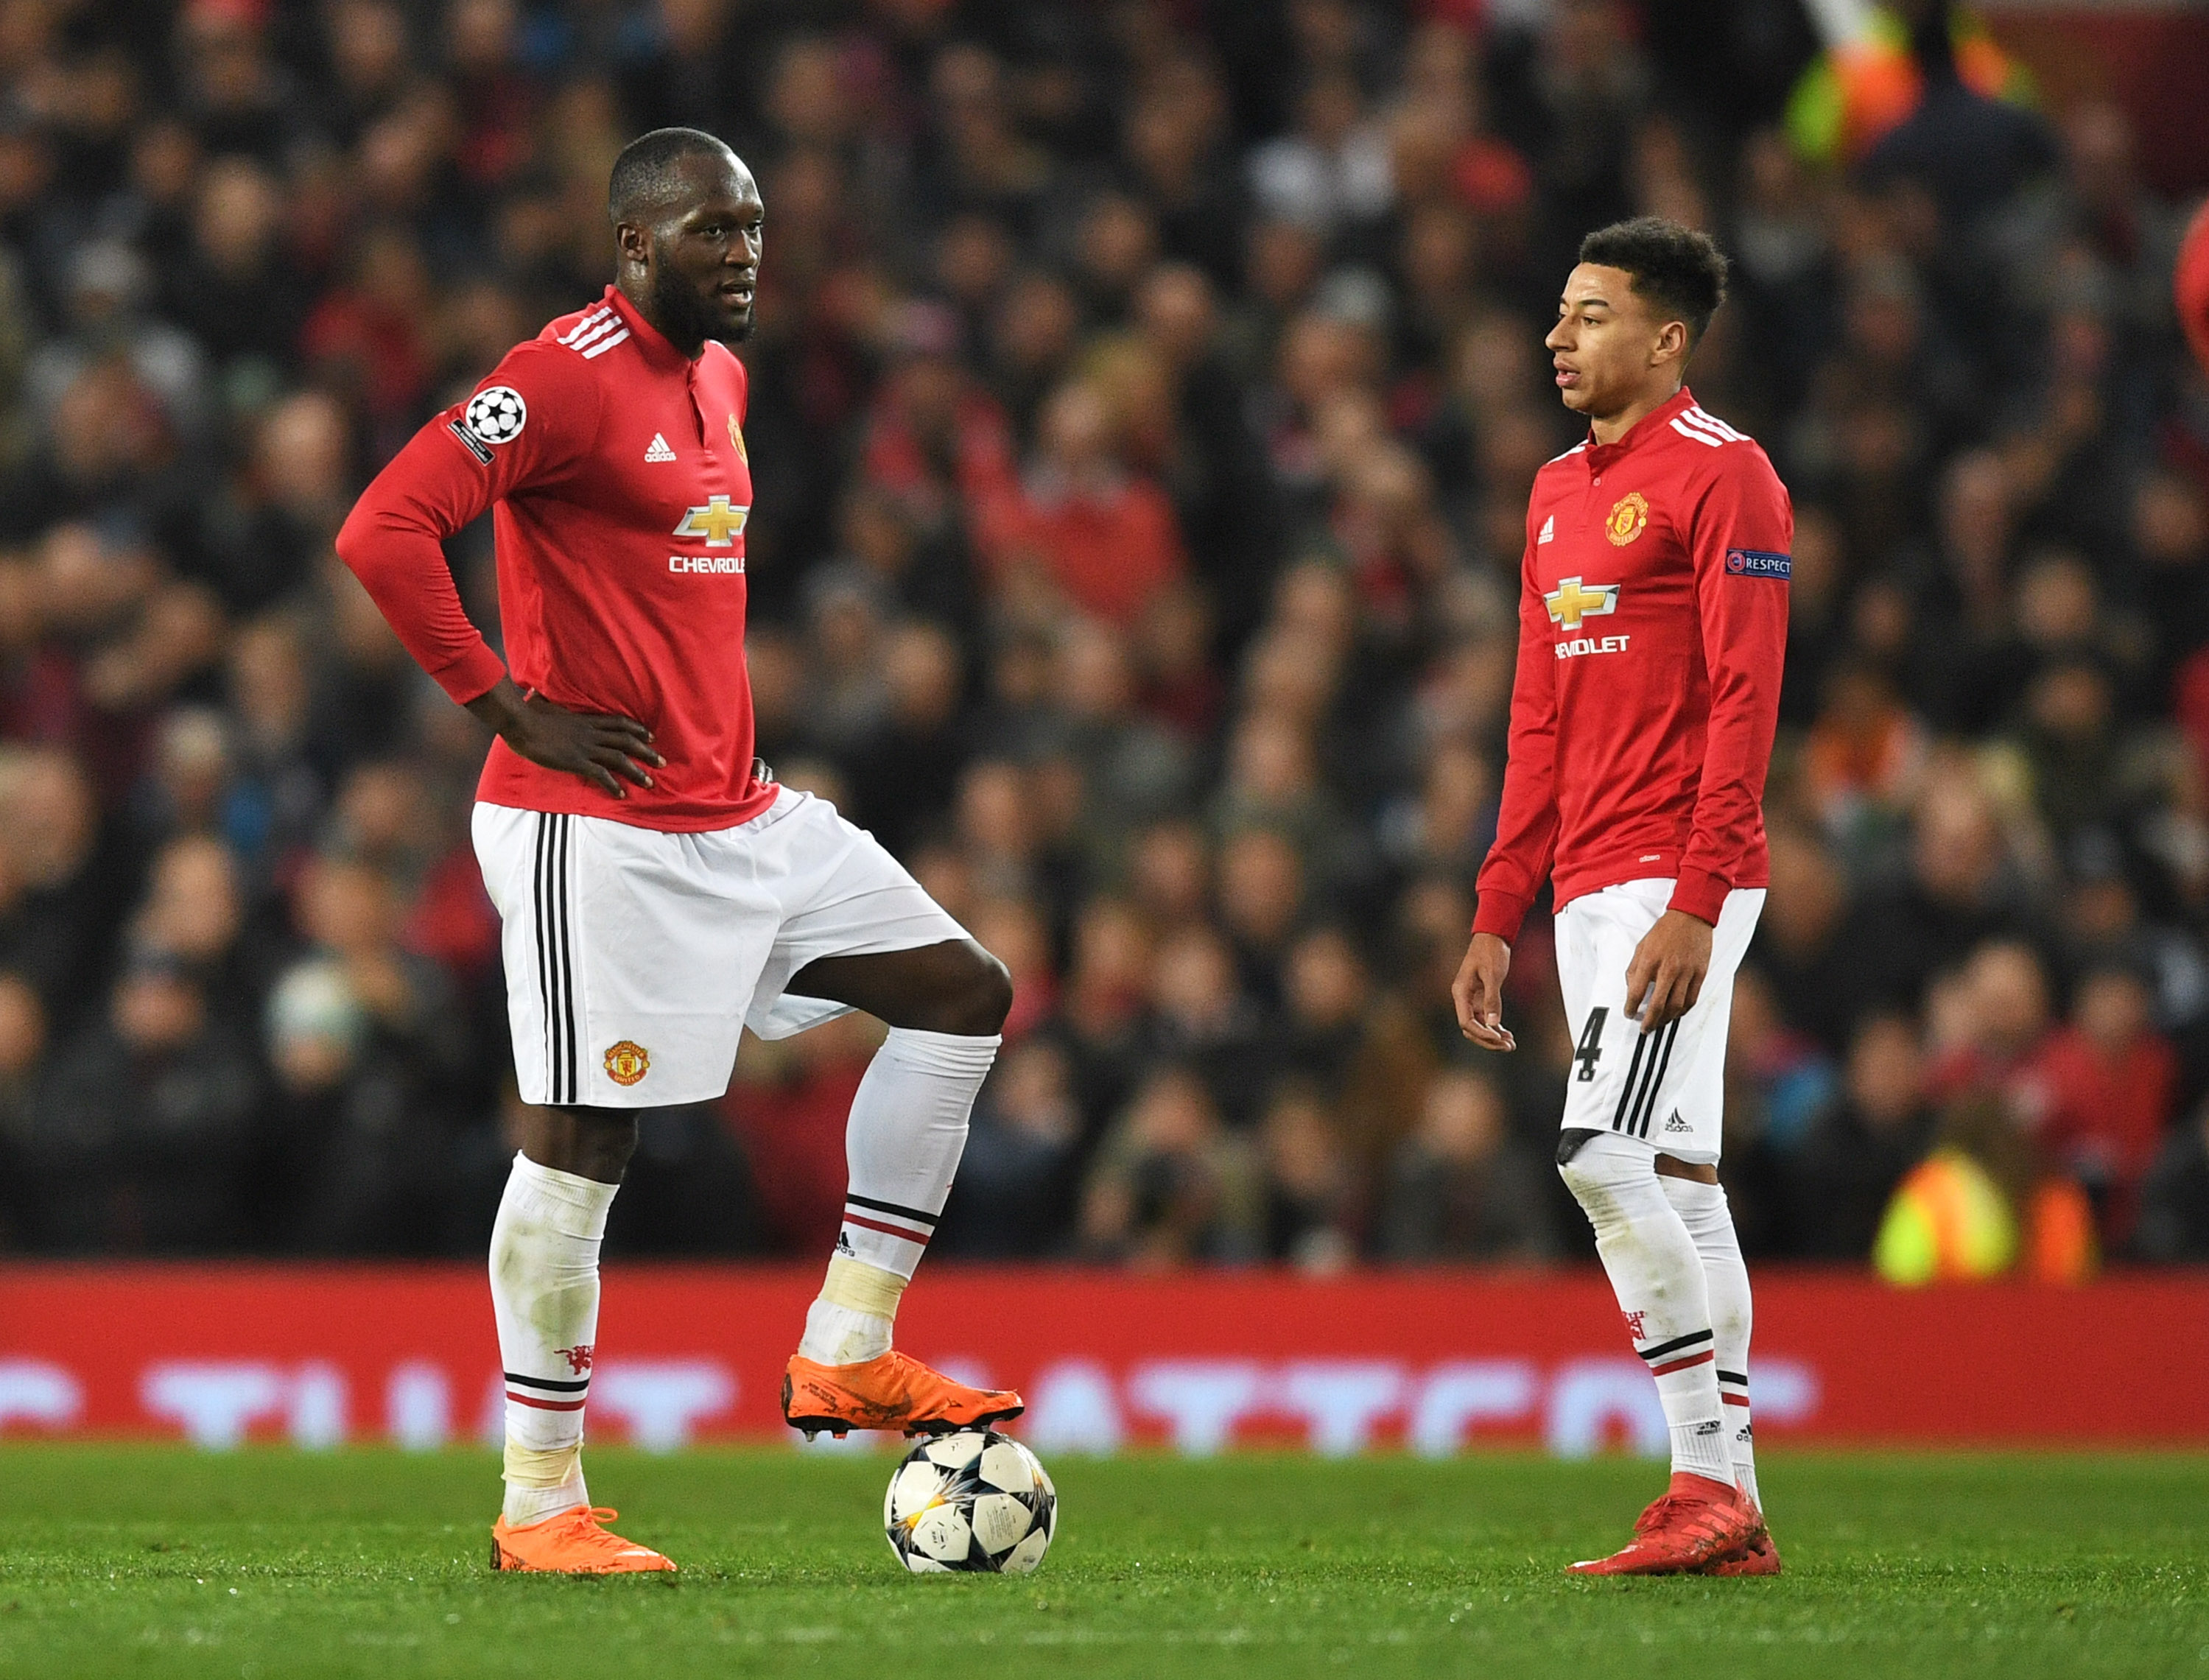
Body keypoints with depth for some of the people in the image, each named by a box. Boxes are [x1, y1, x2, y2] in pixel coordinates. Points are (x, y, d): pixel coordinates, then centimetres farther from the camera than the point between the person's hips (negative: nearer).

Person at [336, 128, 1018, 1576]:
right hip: (600, 828, -9)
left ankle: (848, 1352, 8)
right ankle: (540, 1509, 3)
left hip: (738, 816, 9)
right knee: (582, 1143, -5)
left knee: (963, 991, 7)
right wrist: (515, 712, -19)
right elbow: (384, 532, -23)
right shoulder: (565, 378, -14)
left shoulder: (721, 378, 14)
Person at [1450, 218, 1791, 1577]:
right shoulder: (1560, 493, 18)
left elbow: (1745, 702, -14)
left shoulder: (1722, 475, -8)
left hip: (1677, 879, -9)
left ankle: (1709, 1477, -12)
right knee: (1676, 1179, 7)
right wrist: (1498, 916, 17)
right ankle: (1730, 1512, 8)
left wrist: (1695, 903, -21)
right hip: (1591, 886, 9)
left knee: (1606, 1152, -17)